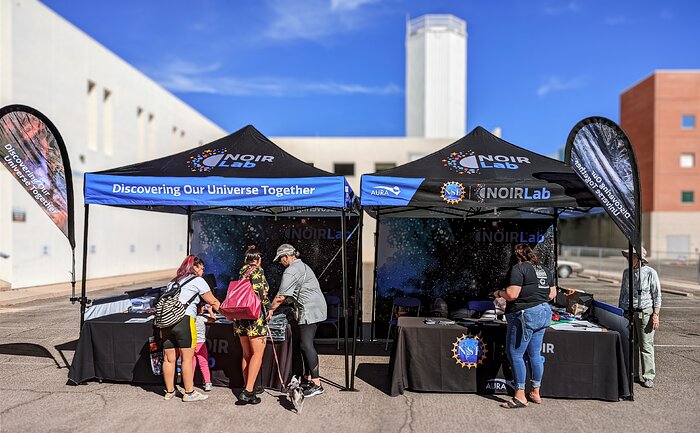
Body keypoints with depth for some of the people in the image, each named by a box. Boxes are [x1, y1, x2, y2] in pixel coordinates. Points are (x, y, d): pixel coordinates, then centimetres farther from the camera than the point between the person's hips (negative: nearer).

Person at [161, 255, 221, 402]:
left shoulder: (173, 282, 26)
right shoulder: (197, 280, 7)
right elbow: (214, 303, 9)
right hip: (183, 319, -7)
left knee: (169, 358, 11)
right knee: (187, 357, -1)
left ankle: (169, 391, 20)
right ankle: (189, 393, 3)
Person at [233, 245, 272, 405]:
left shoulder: (241, 272, 15)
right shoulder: (257, 271, -7)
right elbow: (259, 293, -18)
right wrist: (269, 307, -7)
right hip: (255, 316, -8)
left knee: (246, 354, 15)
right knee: (258, 354, -5)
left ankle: (248, 386, 23)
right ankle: (248, 391, -12)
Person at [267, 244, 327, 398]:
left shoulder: (291, 271, -11)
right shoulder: (302, 266, 22)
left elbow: (281, 296, -13)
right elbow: (288, 296, 26)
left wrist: (271, 309, 0)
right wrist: (275, 306, 22)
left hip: (309, 310, -10)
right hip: (317, 308, 10)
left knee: (306, 345, -11)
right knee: (305, 344, 12)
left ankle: (317, 384, -13)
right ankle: (309, 379, 16)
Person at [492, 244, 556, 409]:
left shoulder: (518, 268, -12)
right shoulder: (545, 270, 13)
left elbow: (511, 294, -19)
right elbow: (552, 294, 18)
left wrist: (499, 293, -1)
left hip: (524, 315, -9)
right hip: (544, 313, 9)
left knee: (515, 354, -1)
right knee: (535, 355, 16)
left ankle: (520, 397, 1)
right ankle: (535, 393, 24)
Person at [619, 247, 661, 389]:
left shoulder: (650, 273, -3)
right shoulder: (626, 273, 11)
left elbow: (657, 296, -3)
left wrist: (655, 315, -9)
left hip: (644, 312, -4)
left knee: (646, 345, -2)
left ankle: (648, 377, 6)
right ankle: (633, 374, 16)